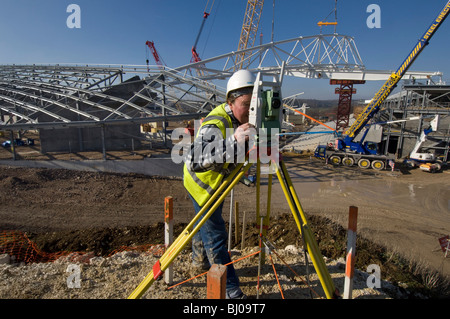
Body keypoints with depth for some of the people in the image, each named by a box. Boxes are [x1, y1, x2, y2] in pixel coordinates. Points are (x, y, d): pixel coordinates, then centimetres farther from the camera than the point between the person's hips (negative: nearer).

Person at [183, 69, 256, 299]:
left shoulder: (241, 119, -9)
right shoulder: (215, 125, -36)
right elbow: (194, 160, -52)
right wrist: (233, 141, -62)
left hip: (217, 181, 9)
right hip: (202, 182, -9)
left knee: (206, 223, 26)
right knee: (216, 235, -1)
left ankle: (200, 261, 51)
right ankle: (230, 291, 14)